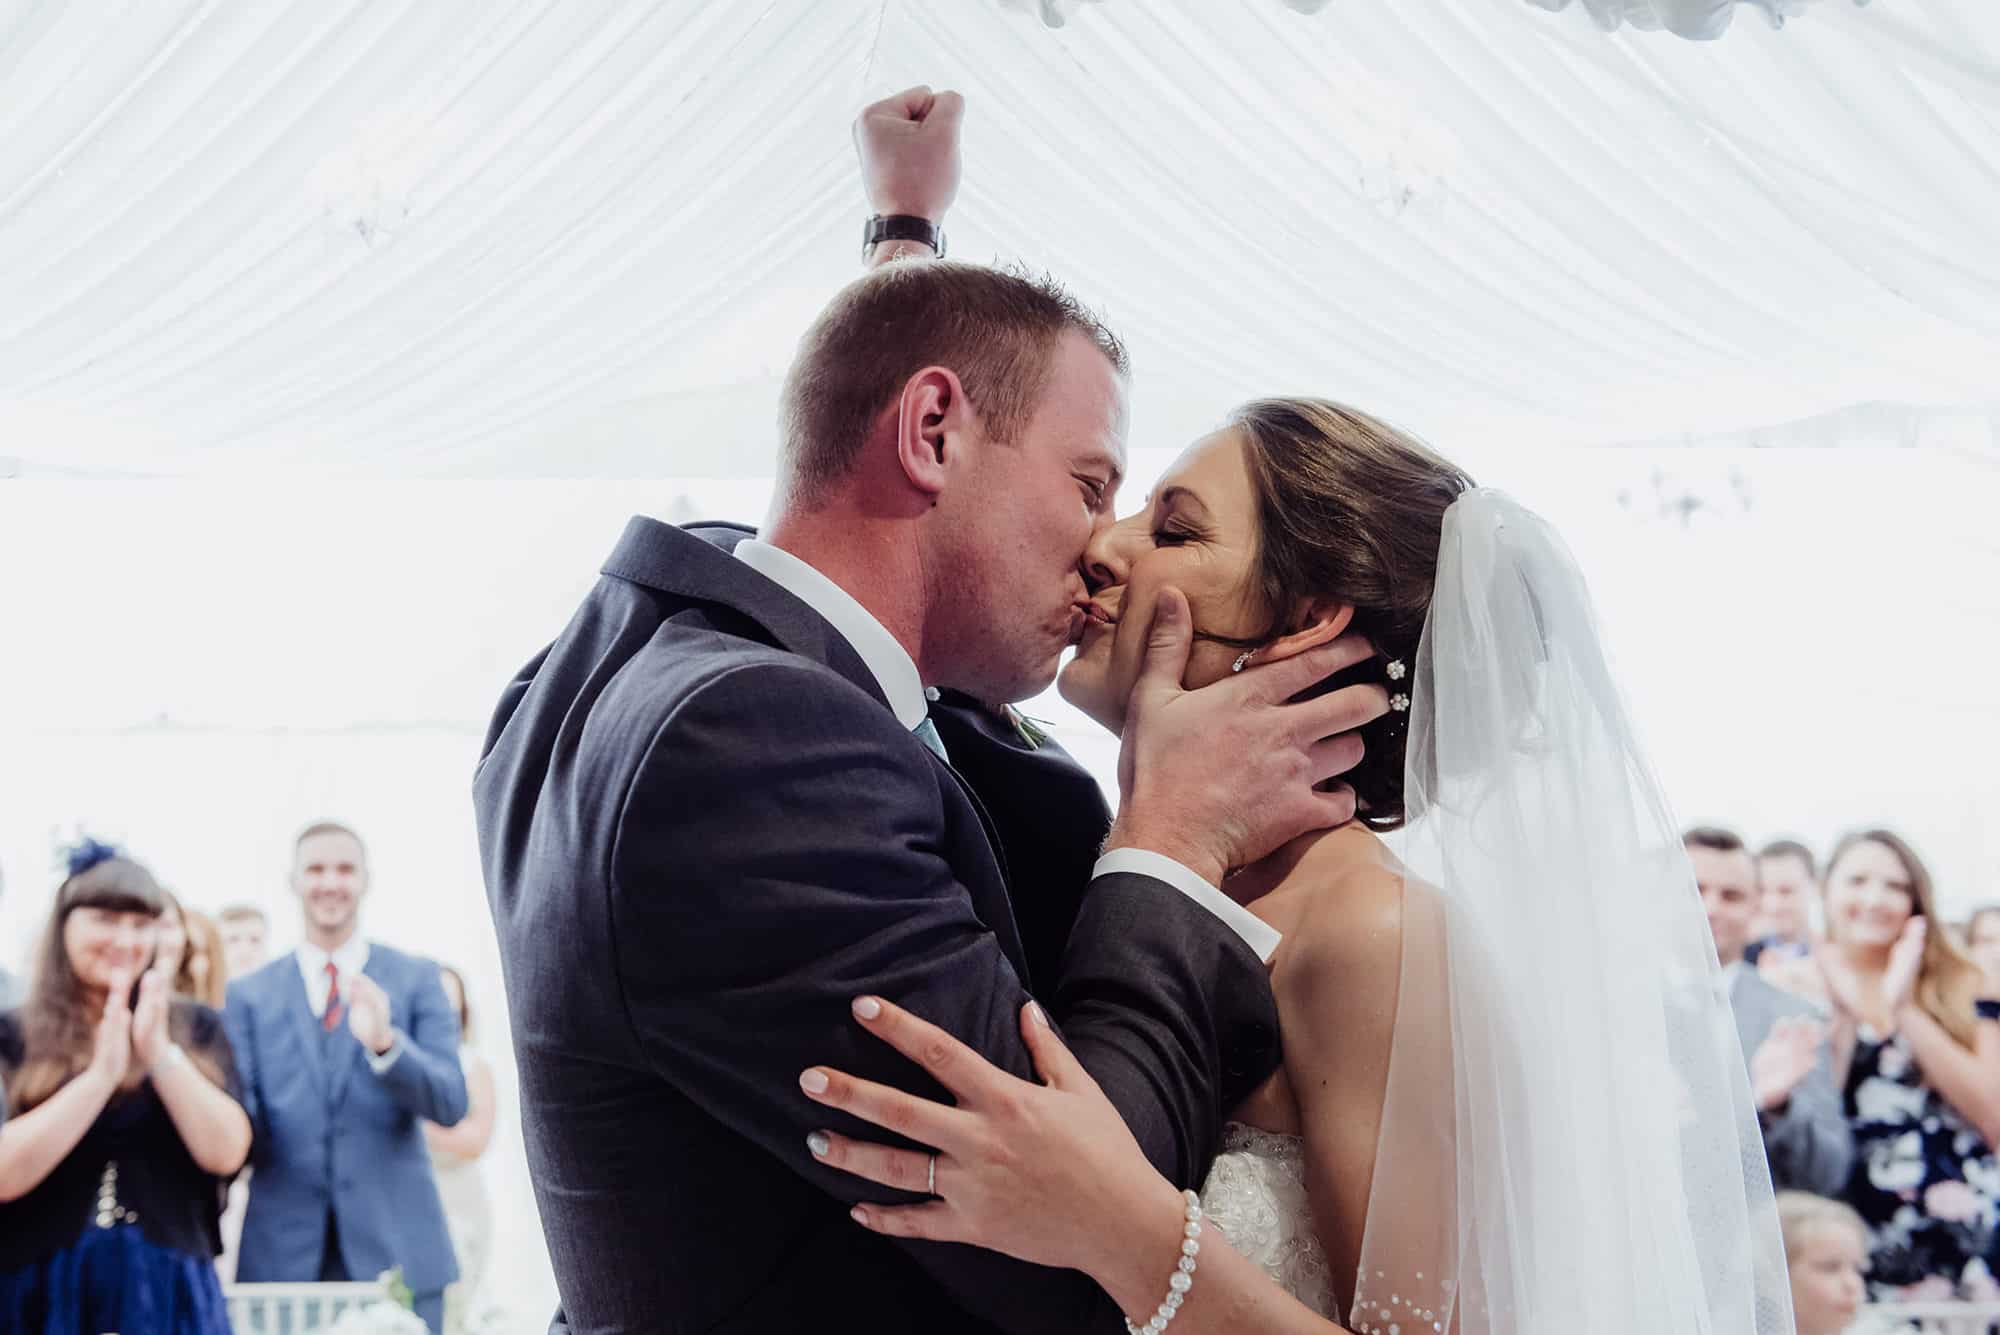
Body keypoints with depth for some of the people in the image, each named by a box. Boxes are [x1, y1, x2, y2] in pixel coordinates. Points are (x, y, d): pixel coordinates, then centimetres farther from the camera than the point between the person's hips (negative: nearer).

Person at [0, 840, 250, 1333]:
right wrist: (101, 1073, -18)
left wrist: (160, 1053, -15)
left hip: (169, 1286, 1)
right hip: (42, 1288, -1)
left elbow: (225, 1153, -6)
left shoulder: (196, 1028, 6)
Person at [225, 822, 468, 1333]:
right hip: (281, 1250, 1)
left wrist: (384, 1043, -21)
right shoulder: (249, 995, 9)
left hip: (395, 1244, -1)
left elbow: (451, 1103, -3)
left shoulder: (416, 979, 6)